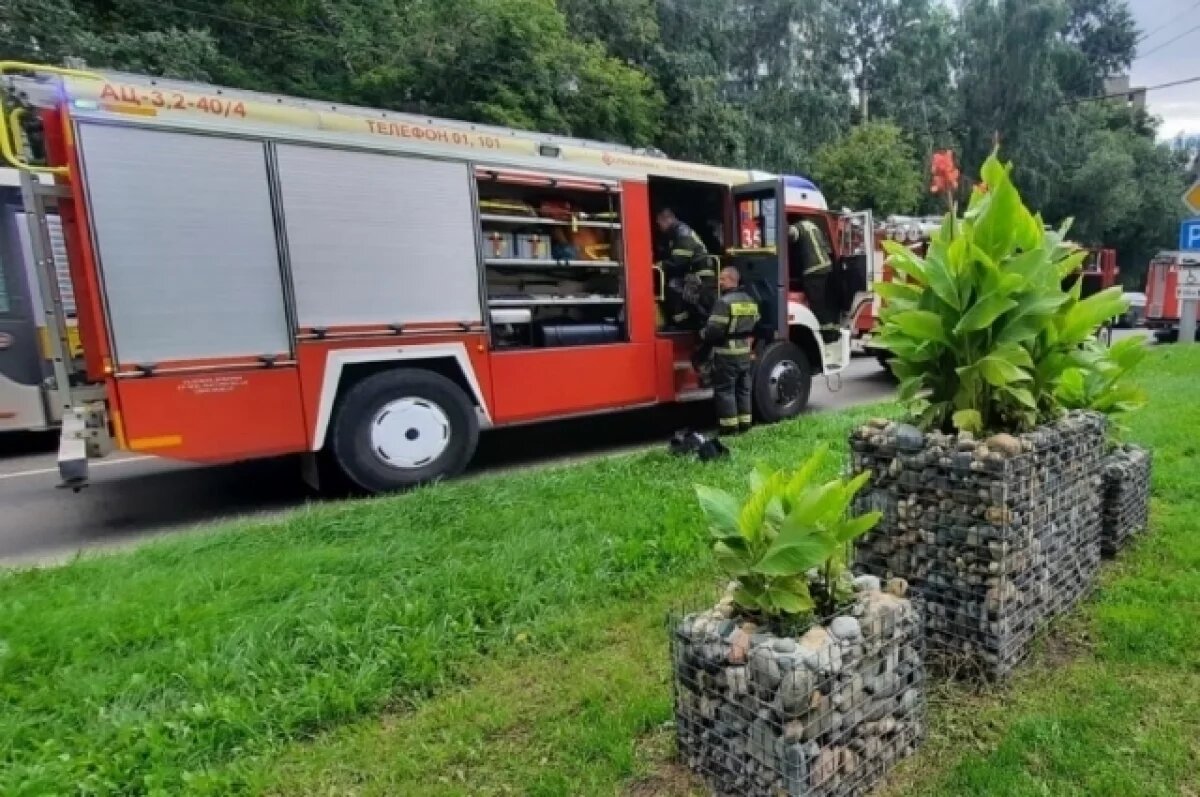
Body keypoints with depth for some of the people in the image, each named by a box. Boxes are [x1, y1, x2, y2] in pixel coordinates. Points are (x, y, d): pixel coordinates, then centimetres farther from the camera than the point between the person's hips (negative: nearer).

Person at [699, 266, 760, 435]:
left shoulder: (724, 302, -17)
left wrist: (703, 334, -1)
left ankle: (729, 426, 2)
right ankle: (744, 423, 22)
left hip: (727, 354, -8)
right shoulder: (750, 301, 11)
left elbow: (714, 330, -21)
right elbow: (756, 327, 18)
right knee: (743, 389, 15)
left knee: (725, 390, 0)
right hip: (746, 353, 8)